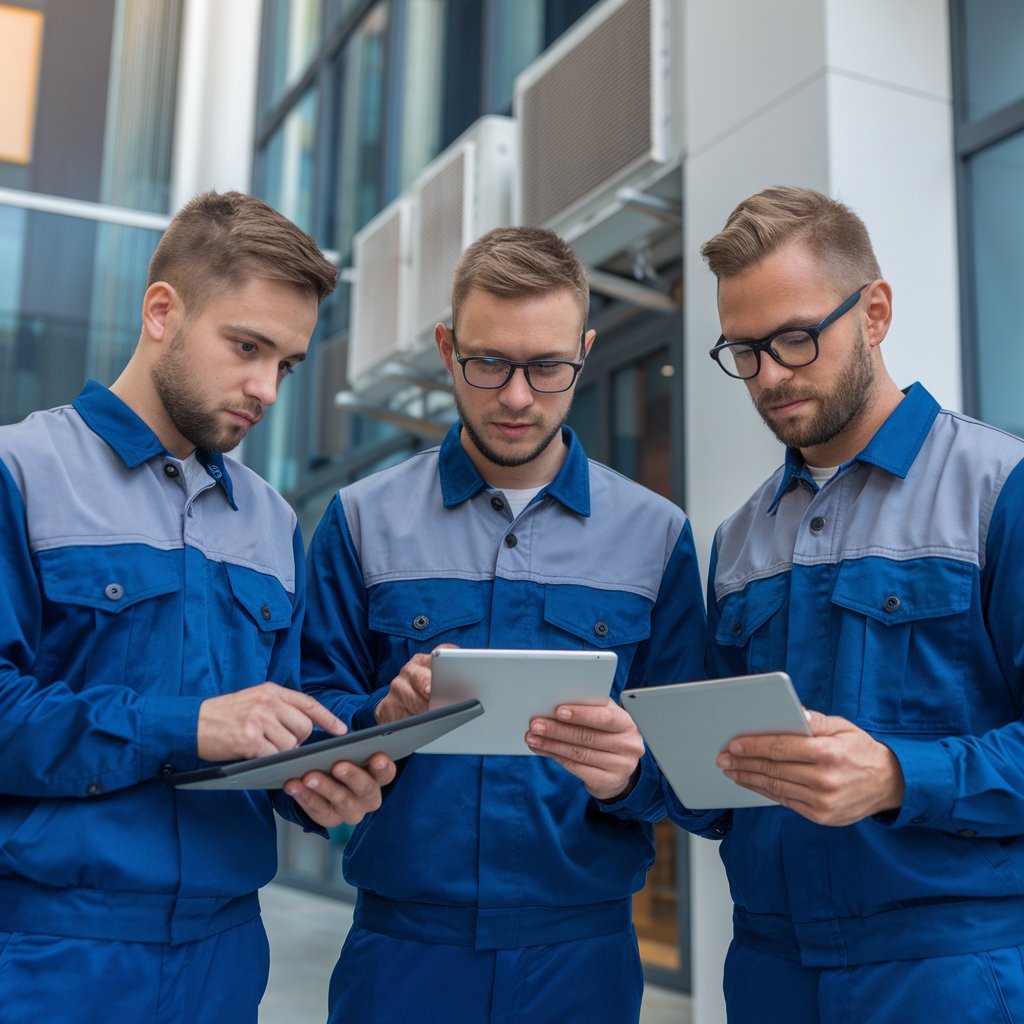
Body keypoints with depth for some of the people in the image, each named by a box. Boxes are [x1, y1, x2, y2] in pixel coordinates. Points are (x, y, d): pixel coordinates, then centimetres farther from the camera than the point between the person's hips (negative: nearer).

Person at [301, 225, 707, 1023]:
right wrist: (386, 715, -21)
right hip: (401, 948, 0)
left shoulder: (656, 535, 1)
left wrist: (629, 769, -21)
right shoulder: (362, 521, 1)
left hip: (581, 953, 1)